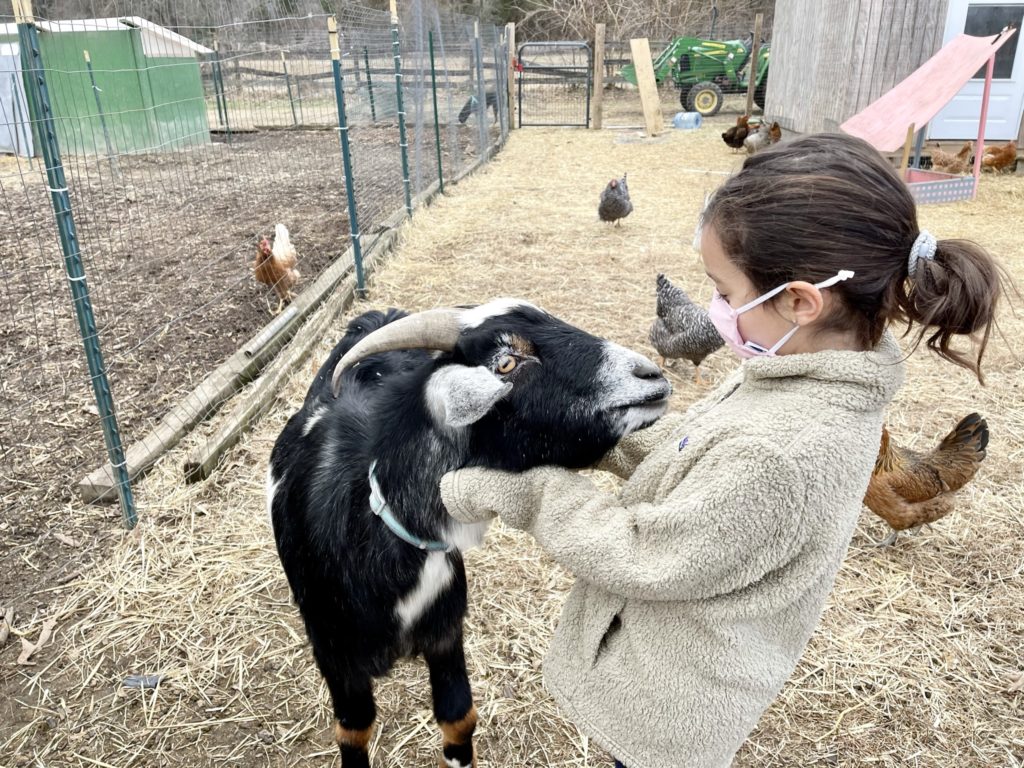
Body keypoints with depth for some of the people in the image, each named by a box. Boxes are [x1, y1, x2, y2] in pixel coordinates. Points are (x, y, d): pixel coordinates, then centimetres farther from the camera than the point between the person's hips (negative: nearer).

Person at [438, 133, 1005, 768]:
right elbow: (683, 448, 2)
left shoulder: (779, 455, -39)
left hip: (673, 704, -7)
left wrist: (512, 487, -18)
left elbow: (641, 557, -27)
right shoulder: (819, 378, -10)